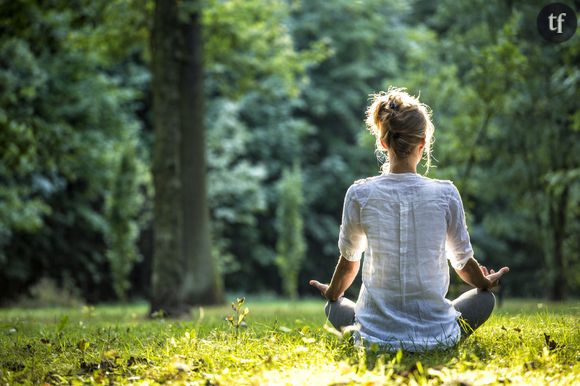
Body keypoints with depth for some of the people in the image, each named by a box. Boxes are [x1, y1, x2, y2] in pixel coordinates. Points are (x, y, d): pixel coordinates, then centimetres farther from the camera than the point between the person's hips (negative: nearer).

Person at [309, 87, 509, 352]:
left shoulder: (359, 195, -9)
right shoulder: (445, 194, -9)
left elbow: (349, 260, 7)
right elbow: (463, 262, 5)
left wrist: (332, 293, 29)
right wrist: (487, 283, 28)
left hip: (377, 336, 0)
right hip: (437, 336, 0)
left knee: (334, 307, 32)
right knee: (485, 298, 28)